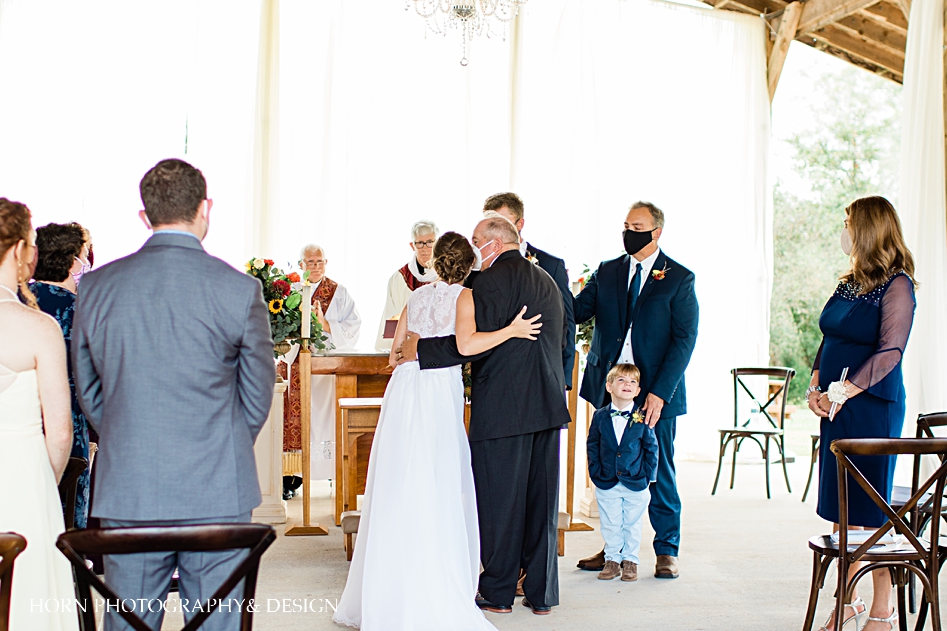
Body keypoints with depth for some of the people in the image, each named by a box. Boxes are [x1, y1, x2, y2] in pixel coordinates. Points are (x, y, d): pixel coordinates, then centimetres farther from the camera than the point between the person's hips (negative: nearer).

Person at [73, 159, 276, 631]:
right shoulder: (239, 289, -7)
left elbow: (88, 394, 10)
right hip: (217, 494, -2)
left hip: (126, 494, 2)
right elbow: (257, 396, 2)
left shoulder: (97, 287, 1)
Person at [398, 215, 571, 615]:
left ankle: (498, 593, 12)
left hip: (503, 407, -7)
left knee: (499, 500, 3)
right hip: (549, 404, 8)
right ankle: (542, 593, 18)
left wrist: (419, 349, -9)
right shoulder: (547, 281, 15)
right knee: (541, 499, 12)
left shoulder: (492, 279, -10)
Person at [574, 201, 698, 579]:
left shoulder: (679, 278, -2)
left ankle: (666, 550, 21)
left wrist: (660, 392, -15)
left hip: (656, 392, -3)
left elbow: (684, 339, -8)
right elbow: (574, 313, 0)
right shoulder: (606, 273, 9)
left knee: (658, 472, 6)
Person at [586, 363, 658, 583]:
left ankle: (630, 560, 23)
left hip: (635, 484, -1)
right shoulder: (600, 416, -3)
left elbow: (651, 448, 0)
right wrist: (595, 472, -1)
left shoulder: (643, 418, -7)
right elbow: (592, 446, 5)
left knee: (632, 525, 10)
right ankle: (612, 560, 22)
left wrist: (647, 475, -3)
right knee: (610, 526, 10)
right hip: (606, 484, 1)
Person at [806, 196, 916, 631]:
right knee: (842, 511, 11)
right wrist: (816, 386, 3)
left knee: (870, 512, -2)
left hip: (872, 406, -7)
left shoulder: (896, 285, -10)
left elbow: (890, 351, -18)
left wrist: (845, 391, -21)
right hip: (837, 407, 7)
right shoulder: (849, 282, 13)